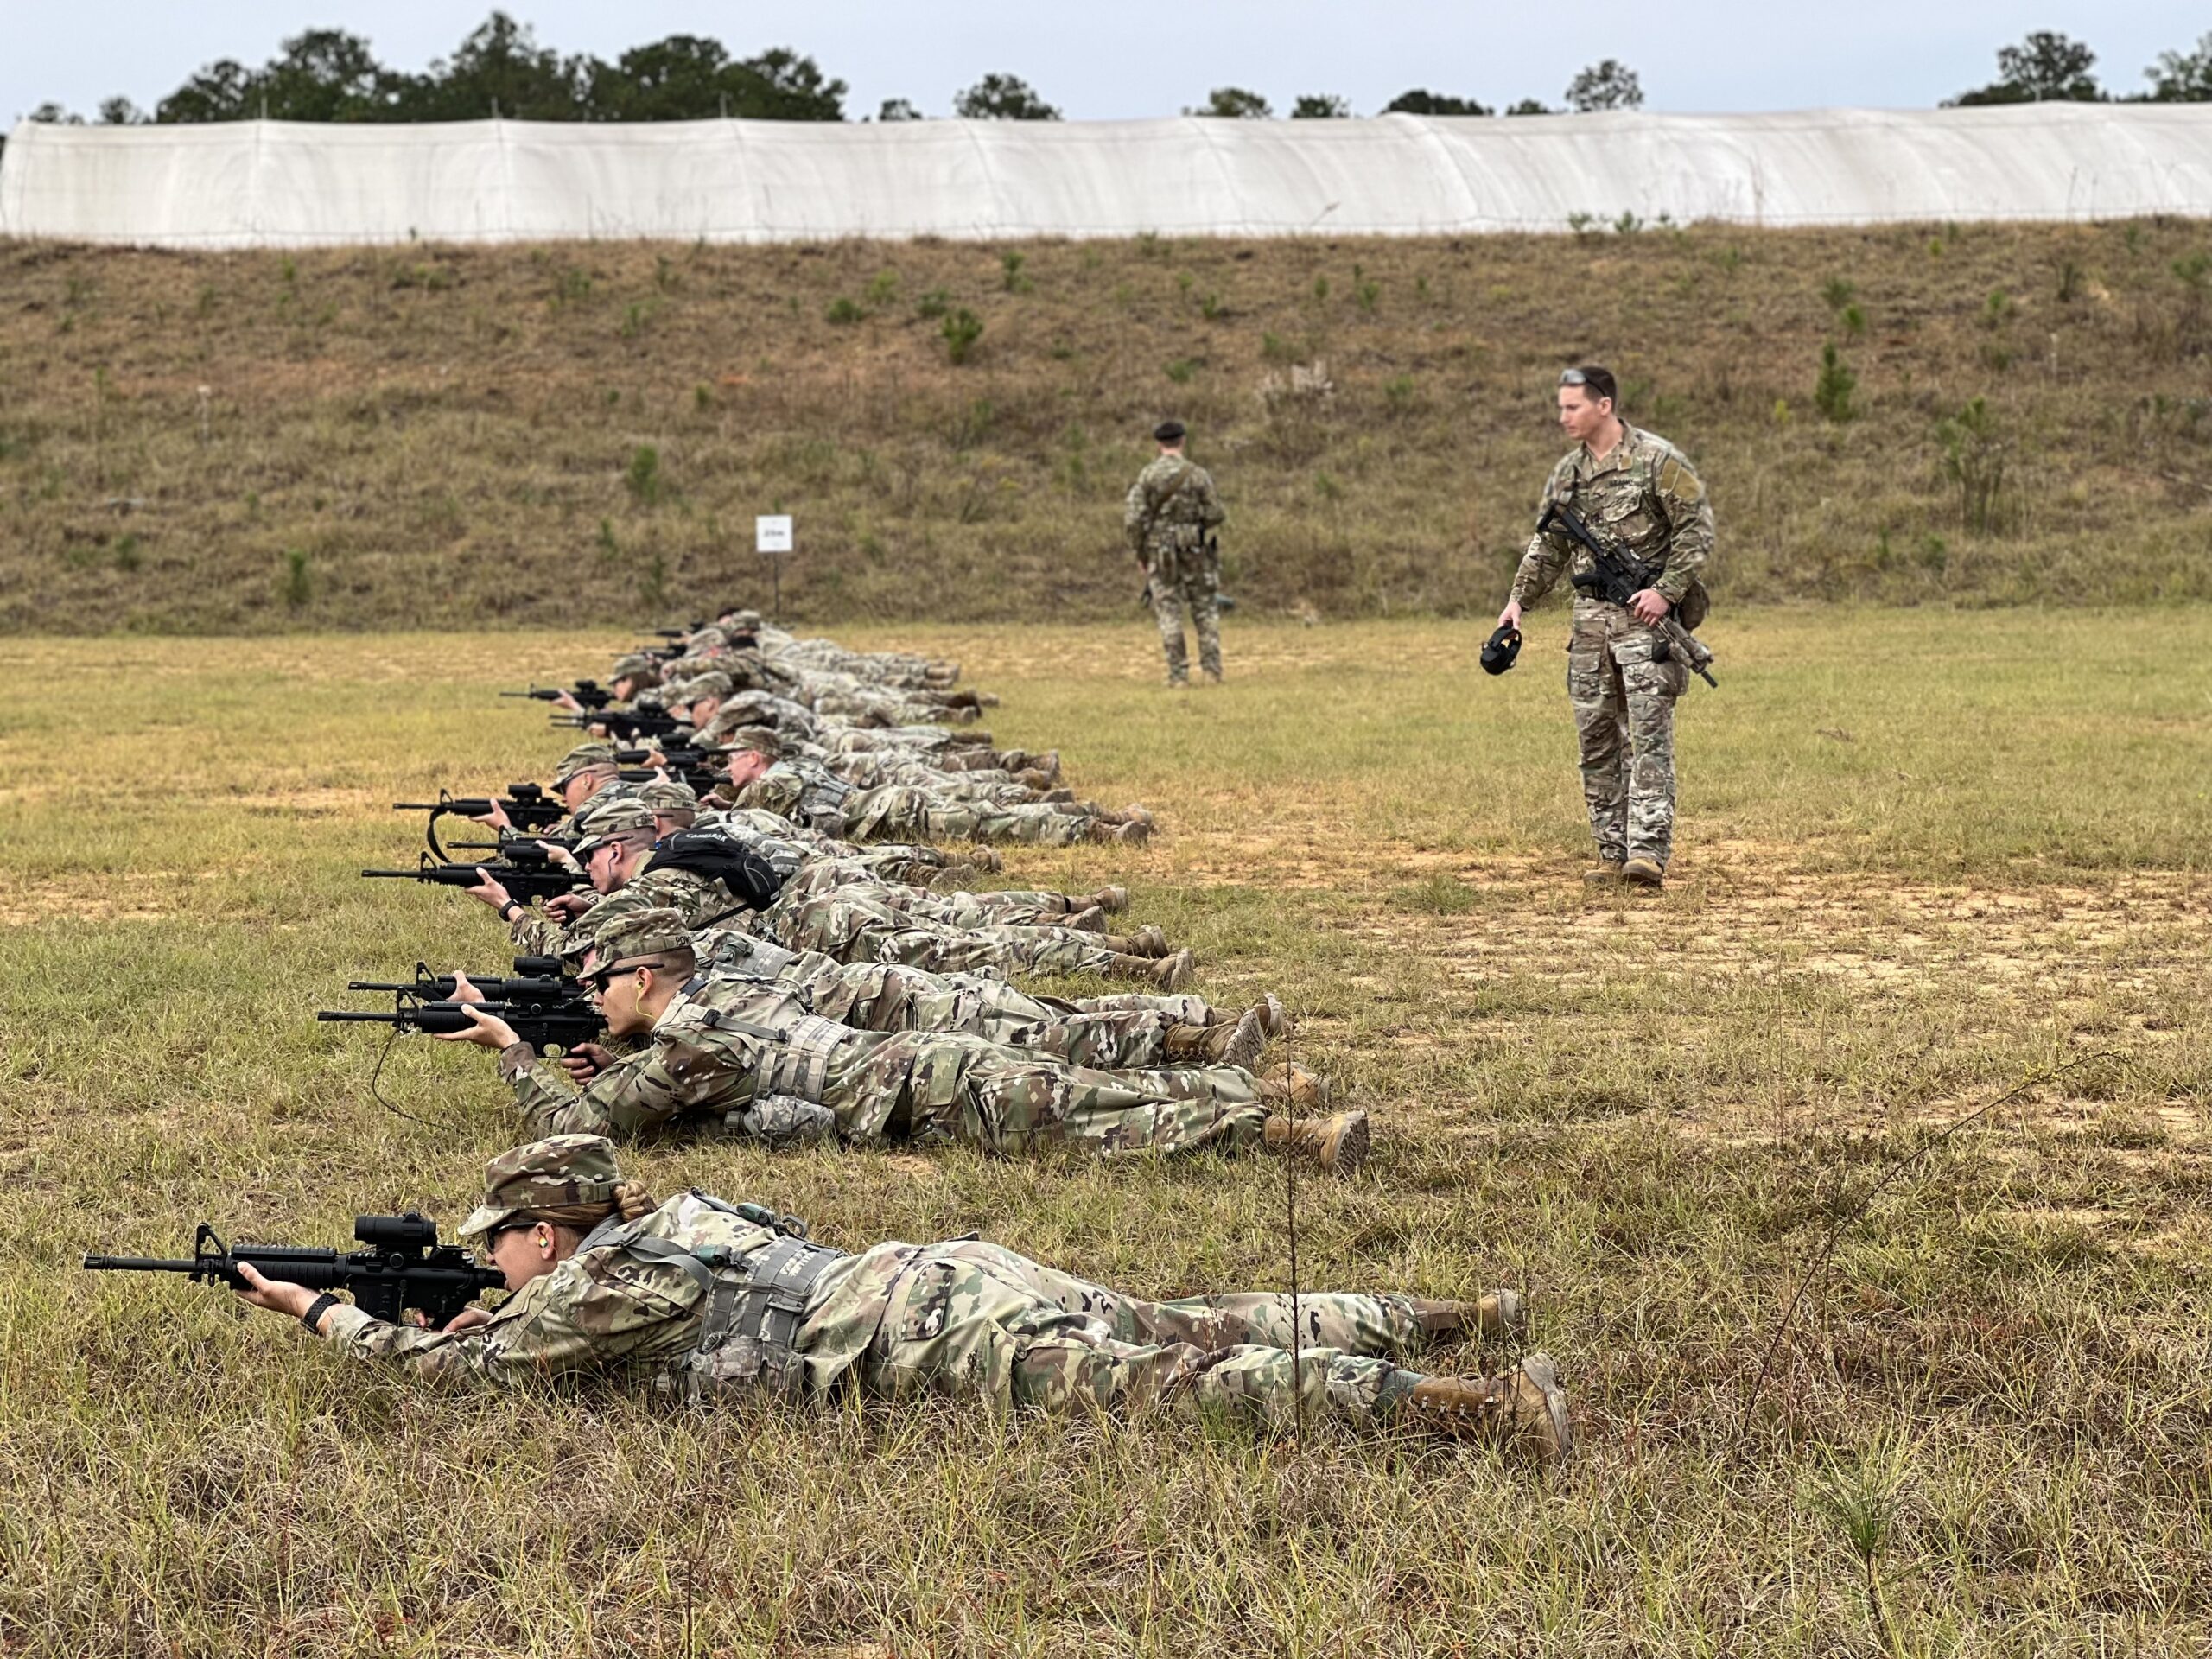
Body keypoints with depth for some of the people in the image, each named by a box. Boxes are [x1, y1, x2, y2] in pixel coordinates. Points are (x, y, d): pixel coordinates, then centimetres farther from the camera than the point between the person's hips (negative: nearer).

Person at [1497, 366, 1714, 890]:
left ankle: (1649, 852, -18)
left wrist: (1667, 591, -16)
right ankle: (1614, 853, 12)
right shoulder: (1567, 475, 13)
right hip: (1591, 618, 7)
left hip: (1645, 615, -7)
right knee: (1596, 739, 6)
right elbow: (1547, 546, 19)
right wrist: (1519, 598, 6)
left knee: (1648, 735, -12)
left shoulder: (1657, 460, -6)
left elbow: (1696, 528, -7)